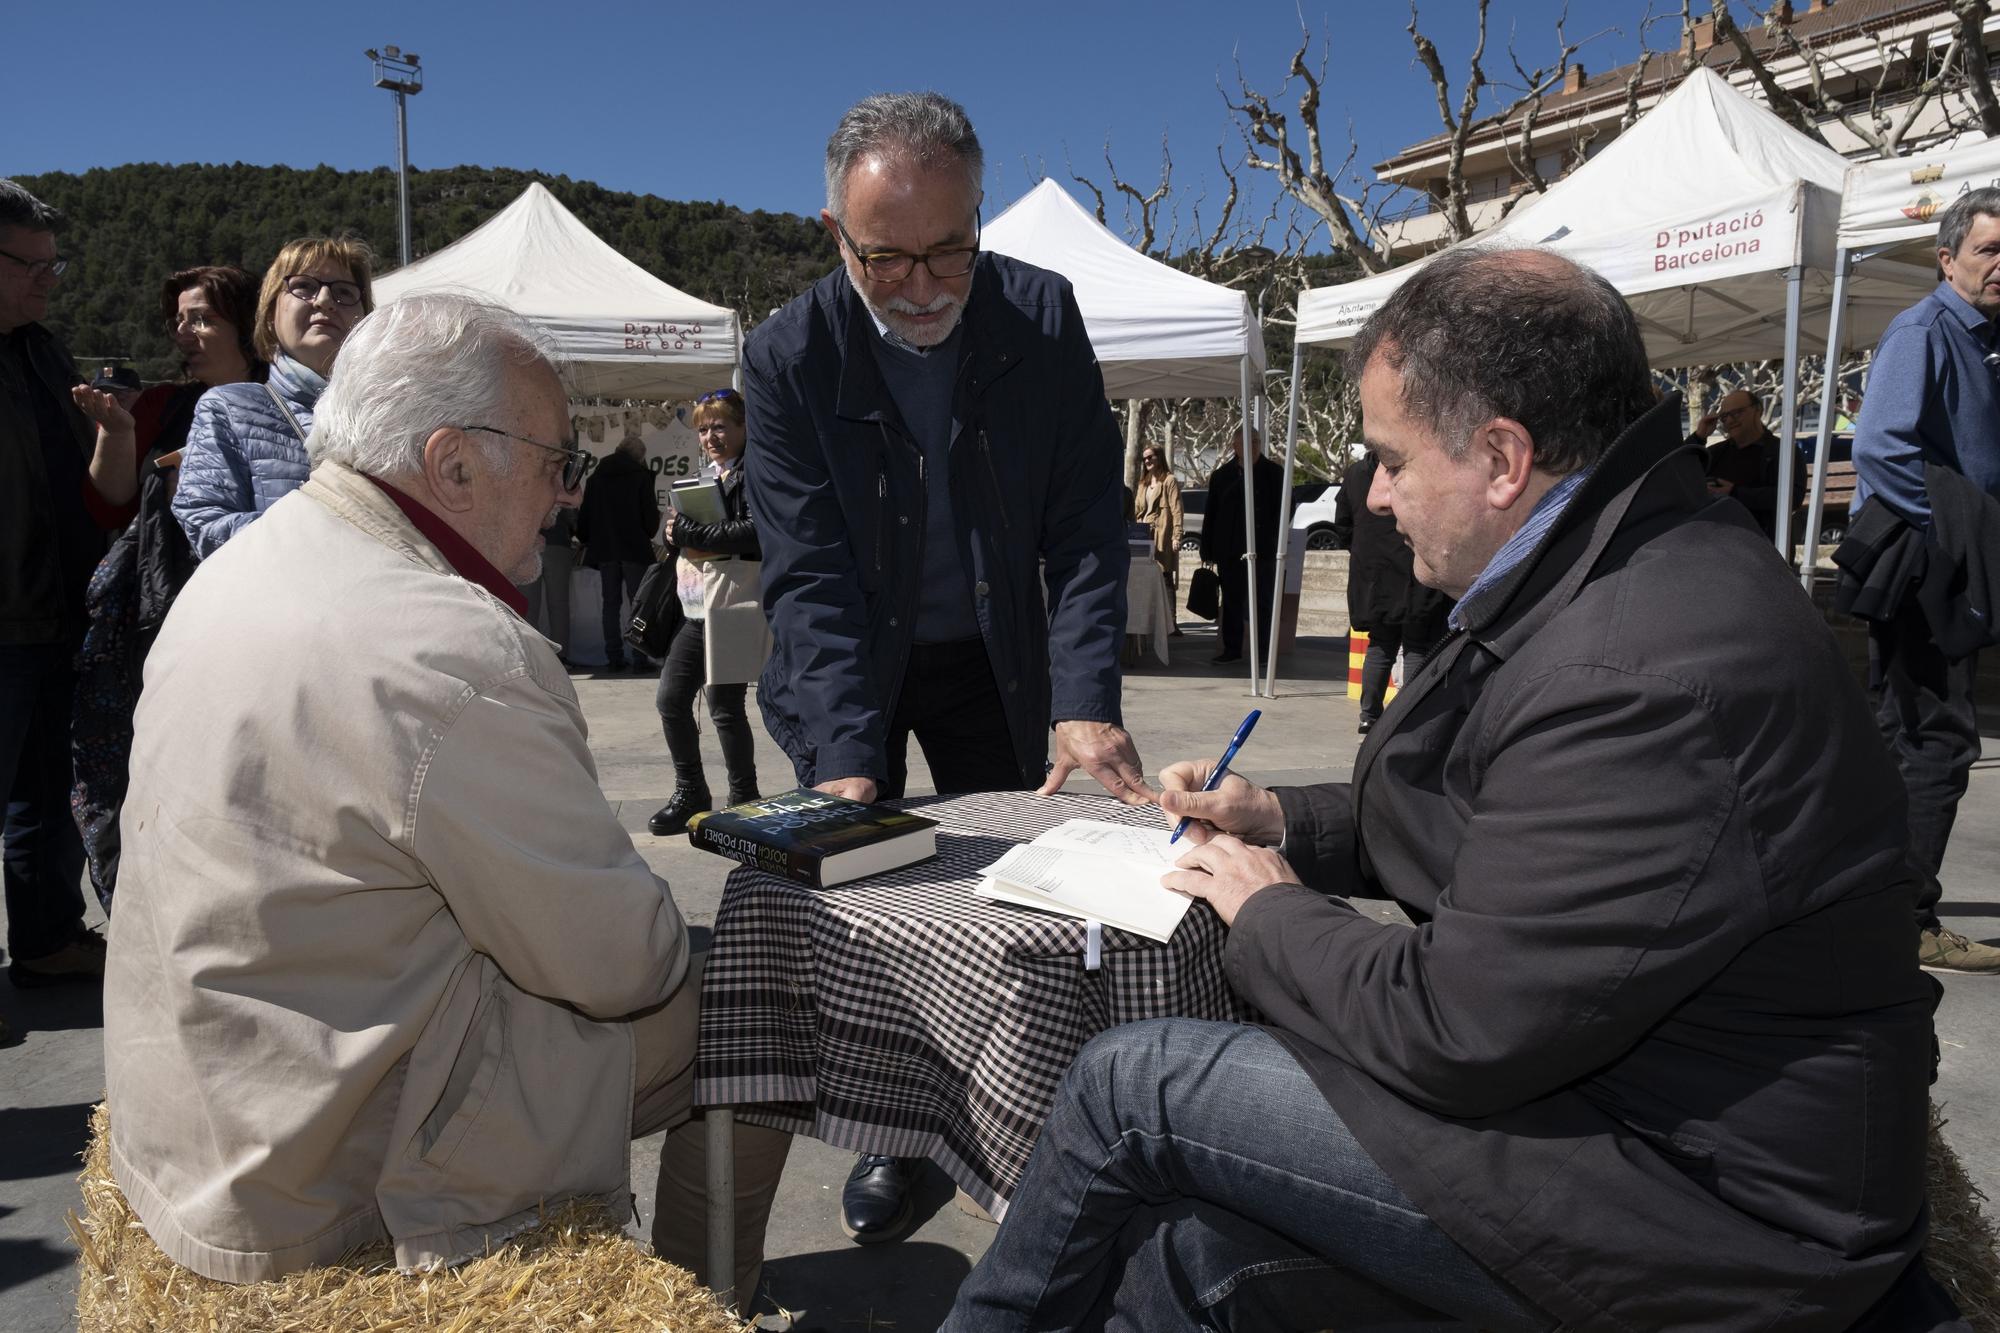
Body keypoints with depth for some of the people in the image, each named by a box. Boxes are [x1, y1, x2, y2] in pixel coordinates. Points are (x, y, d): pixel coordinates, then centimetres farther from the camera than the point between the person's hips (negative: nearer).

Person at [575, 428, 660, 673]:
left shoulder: (596, 477, 7)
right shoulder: (641, 476, -5)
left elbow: (584, 517, 7)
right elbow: (651, 517, -6)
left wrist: (589, 541, 20)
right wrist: (648, 534, 13)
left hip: (605, 551, 4)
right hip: (635, 549, -4)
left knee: (611, 603, 8)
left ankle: (613, 657, 6)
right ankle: (640, 657, -6)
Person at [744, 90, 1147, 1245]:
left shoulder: (1043, 317, -15)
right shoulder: (790, 357, -19)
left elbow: (1086, 530, -16)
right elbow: (810, 575, -23)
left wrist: (1084, 705, -27)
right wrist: (844, 758, -34)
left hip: (995, 659, 2)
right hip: (849, 664, -1)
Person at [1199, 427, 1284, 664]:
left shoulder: (1273, 473, 2)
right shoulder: (1221, 475, 6)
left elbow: (1283, 510, 4)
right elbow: (1210, 515, 8)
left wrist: (1271, 539, -5)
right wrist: (1207, 549, 5)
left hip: (1263, 549, -2)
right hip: (1229, 551, 2)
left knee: (1262, 603, 1)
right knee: (1231, 602, 9)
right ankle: (1231, 649, 17)